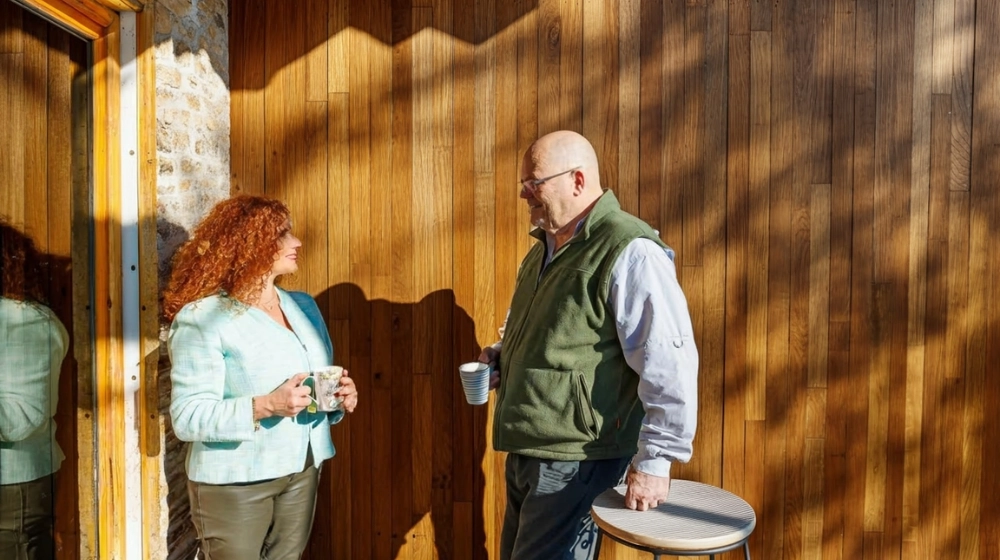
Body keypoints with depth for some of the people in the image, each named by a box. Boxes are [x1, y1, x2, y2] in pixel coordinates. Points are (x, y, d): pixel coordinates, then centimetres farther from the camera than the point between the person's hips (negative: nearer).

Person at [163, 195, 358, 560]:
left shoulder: (304, 306, 6)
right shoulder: (202, 318, -15)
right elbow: (188, 417, -18)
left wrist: (341, 397, -7)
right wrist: (266, 406, -29)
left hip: (302, 470, 6)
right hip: (233, 481, -6)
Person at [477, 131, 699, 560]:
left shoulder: (628, 252, -19)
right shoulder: (543, 249, 10)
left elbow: (670, 365, -23)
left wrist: (655, 460, -21)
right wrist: (500, 357, 6)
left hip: (575, 461, -9)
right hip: (523, 453, 9)